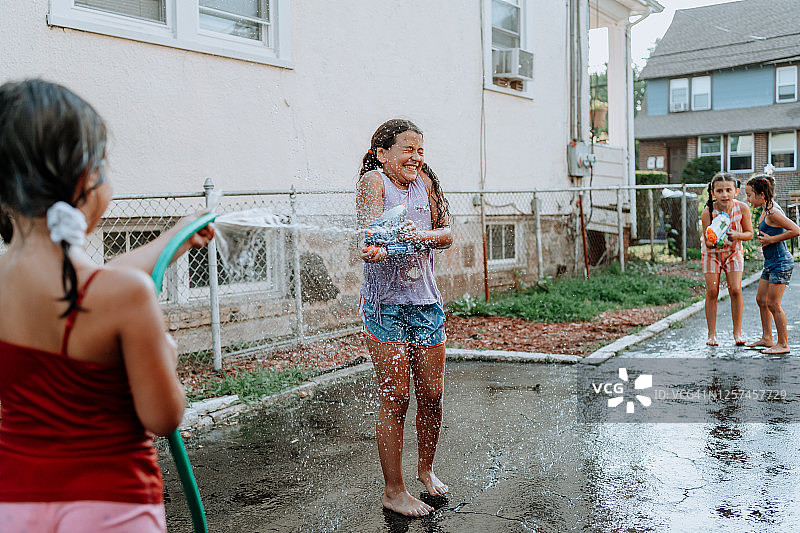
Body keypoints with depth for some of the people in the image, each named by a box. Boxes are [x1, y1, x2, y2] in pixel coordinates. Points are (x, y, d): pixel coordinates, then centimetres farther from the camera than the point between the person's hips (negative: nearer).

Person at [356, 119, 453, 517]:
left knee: (432, 395, 10)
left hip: (426, 304, 5)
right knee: (395, 399, -2)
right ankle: (394, 491, 12)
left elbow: (446, 235, 2)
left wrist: (420, 236, -20)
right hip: (386, 305, -5)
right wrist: (377, 249, -42)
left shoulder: (424, 182, 8)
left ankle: (426, 469, 34)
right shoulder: (373, 181, -6)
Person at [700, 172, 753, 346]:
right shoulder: (707, 212, -27)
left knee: (735, 290, -6)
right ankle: (712, 333, 8)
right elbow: (707, 242, -22)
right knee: (712, 291, -3)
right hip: (712, 252, -1)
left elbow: (749, 233, -11)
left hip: (734, 251, 1)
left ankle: (737, 332, 7)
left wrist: (736, 235, -31)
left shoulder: (742, 208, -23)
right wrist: (716, 243, -44)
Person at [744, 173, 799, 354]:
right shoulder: (765, 211, 10)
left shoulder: (773, 212, -20)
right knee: (761, 300, 15)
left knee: (773, 304, -5)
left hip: (780, 263, -10)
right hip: (770, 263, 10)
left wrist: (771, 239, -21)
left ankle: (783, 344, 5)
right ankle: (766, 338, 26)